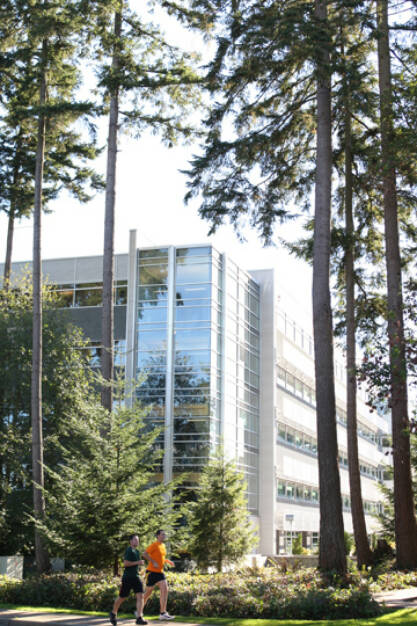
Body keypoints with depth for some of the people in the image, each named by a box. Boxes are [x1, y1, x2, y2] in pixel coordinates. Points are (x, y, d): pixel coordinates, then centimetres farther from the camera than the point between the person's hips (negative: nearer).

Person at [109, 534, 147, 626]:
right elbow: (125, 563, -22)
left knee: (140, 596, -11)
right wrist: (137, 562, -21)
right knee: (122, 597, 7)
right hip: (127, 577, -7)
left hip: (136, 577, 7)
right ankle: (113, 613, 31)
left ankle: (139, 618, -14)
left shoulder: (137, 551, 13)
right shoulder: (129, 550, -12)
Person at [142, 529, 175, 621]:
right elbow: (144, 554, -18)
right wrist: (154, 562, -22)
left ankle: (163, 613, -11)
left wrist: (168, 561, 12)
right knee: (148, 592, 4)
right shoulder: (154, 545, -11)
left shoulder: (163, 546, 13)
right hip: (151, 571, -7)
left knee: (165, 590, -9)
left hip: (160, 572, 7)